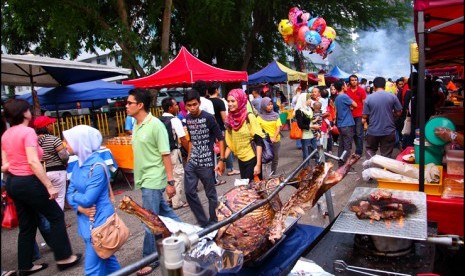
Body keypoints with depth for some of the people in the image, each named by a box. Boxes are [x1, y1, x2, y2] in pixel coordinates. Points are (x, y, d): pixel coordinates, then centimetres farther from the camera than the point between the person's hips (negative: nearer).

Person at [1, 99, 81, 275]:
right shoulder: (28, 131, -16)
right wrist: (49, 186, -23)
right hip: (28, 182, -9)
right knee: (56, 216, 6)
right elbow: (33, 162, -24)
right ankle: (63, 257, 14)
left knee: (26, 225, 18)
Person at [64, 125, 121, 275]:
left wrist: (74, 196, -4)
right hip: (86, 220, 8)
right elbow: (70, 193, 6)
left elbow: (87, 199, -24)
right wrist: (79, 208, -12)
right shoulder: (79, 164, 4)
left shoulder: (97, 166, -22)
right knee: (106, 258, 21)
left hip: (99, 221, -8)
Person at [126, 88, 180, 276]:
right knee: (164, 213, 18)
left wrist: (170, 182, -16)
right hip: (144, 179, 8)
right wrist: (137, 176, 16)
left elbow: (166, 155, -16)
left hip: (153, 180, -8)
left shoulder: (155, 125, -16)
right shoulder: (136, 126, 7)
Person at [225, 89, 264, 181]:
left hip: (252, 160, -5)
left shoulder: (249, 117, -14)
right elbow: (230, 144, 8)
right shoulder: (230, 119, 1)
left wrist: (258, 165, -18)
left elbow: (259, 142, -14)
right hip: (241, 160, 5)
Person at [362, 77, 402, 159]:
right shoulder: (392, 97, -5)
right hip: (388, 131, 0)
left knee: (370, 151, 20)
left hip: (373, 131, 0)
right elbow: (398, 113, -1)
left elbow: (365, 116, -4)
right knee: (386, 156, 8)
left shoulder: (369, 98, -6)